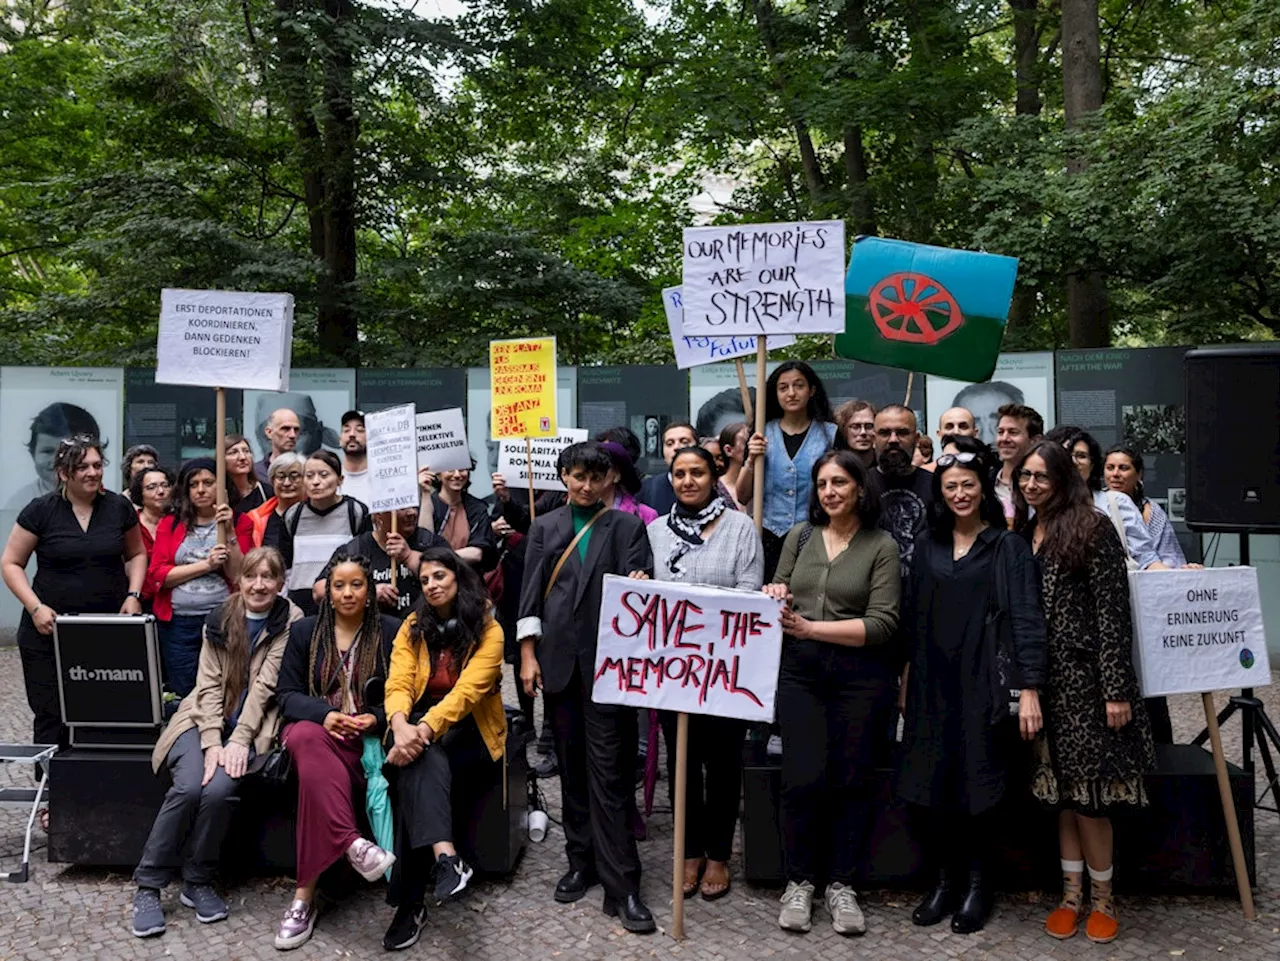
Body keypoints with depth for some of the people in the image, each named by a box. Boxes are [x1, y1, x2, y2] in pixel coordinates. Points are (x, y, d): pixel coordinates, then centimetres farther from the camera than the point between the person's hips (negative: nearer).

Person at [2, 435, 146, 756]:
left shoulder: (119, 507, 4)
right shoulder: (41, 511, -3)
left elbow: (136, 554, 17)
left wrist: (134, 594, 1)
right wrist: (35, 607, -10)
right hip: (50, 633, -2)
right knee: (51, 716, 1)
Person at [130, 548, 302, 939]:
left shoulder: (290, 623, -3)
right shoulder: (220, 619, 5)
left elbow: (264, 685, -10)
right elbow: (209, 685, -1)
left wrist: (239, 741, -19)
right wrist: (212, 743, -15)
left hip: (250, 727, -2)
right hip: (205, 720, 2)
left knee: (218, 790, -28)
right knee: (188, 787, -25)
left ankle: (197, 881, -5)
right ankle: (147, 887, -10)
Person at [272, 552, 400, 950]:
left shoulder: (391, 631, 7)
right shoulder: (304, 631, 11)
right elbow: (287, 693, 4)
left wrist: (376, 719, -15)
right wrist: (325, 714, -16)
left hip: (369, 736, -1)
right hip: (316, 727, 2)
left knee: (315, 769, -34)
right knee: (305, 738, -37)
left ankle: (305, 893, -31)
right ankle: (352, 845, -45)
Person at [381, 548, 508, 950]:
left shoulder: (488, 631, -5)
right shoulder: (413, 627, 7)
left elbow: (467, 690, -20)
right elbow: (398, 684, -8)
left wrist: (424, 729, -36)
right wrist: (401, 726, -32)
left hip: (470, 732, -2)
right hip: (419, 726, 2)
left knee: (419, 767, -33)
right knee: (421, 757, -35)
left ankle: (410, 903, -34)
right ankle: (445, 855, -57)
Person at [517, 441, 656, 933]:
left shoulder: (627, 526, 5)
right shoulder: (544, 528, 11)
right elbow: (530, 593, 8)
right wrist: (527, 655, 1)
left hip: (609, 659, -3)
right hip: (559, 659, 3)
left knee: (607, 769, -5)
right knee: (571, 766, 11)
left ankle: (621, 884, -3)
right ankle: (581, 862, 23)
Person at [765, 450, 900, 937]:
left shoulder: (881, 546, -1)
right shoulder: (799, 536, 8)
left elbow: (882, 623, -8)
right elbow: (779, 591, 17)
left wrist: (811, 627, -15)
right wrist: (774, 597, -8)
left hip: (860, 674, -1)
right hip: (800, 669, 2)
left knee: (851, 779, 6)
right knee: (803, 778, -5)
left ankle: (840, 883, 22)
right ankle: (799, 880, 14)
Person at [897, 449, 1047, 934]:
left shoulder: (1009, 546, -2)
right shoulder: (927, 545, 10)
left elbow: (1026, 618, -8)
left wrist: (1030, 687, -16)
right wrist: (906, 680, 12)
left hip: (982, 680, -4)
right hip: (932, 681, 4)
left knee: (977, 784, 2)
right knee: (929, 784, 4)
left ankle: (977, 882, 20)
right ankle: (945, 878, 20)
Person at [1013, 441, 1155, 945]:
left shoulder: (1092, 529, -8)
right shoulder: (1023, 532, 11)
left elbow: (1112, 613, -12)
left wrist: (1116, 690, -16)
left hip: (1084, 675, -6)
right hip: (1043, 678, 6)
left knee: (1088, 794, -1)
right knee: (1063, 792, 11)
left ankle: (1103, 899, 15)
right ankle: (1072, 894, 20)